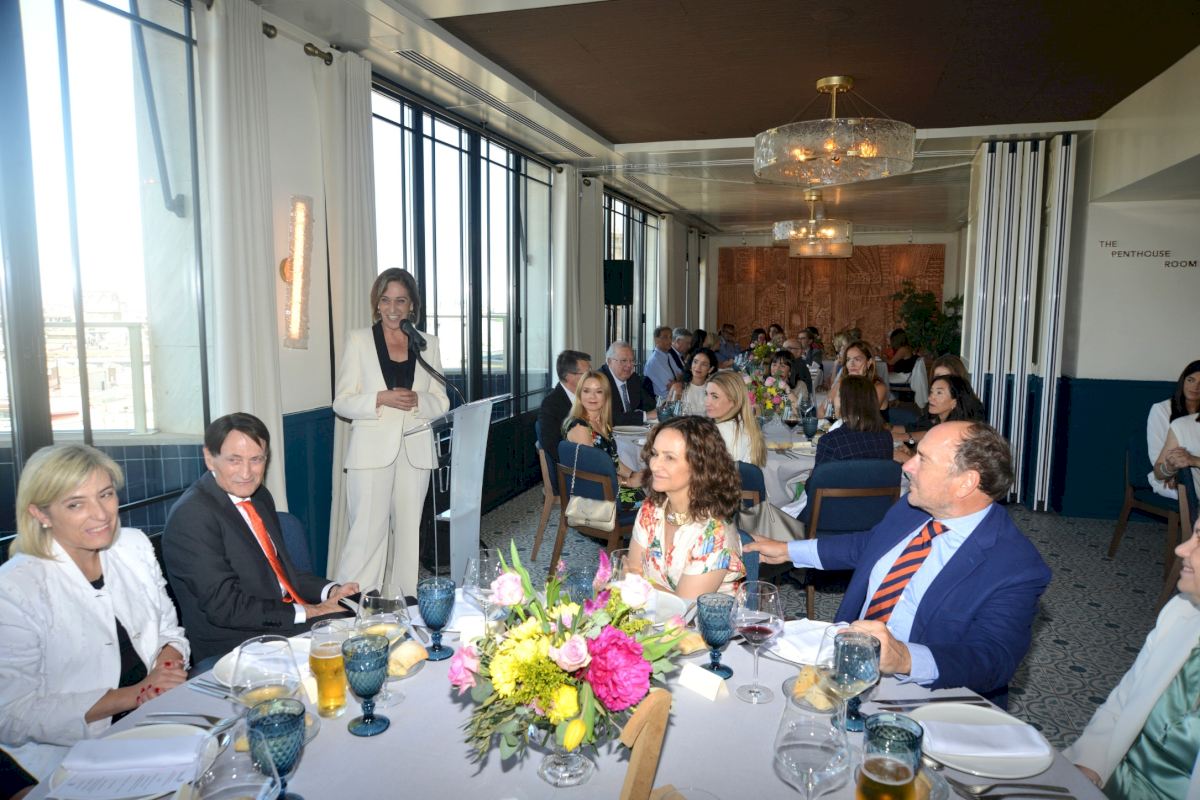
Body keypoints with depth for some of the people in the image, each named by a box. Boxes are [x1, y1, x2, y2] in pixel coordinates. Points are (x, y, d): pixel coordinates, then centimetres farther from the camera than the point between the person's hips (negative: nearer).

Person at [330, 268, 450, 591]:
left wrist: (417, 400, -12)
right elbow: (342, 402, 0)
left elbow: (441, 402, 10)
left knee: (408, 532, 9)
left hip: (415, 452, 3)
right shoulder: (359, 340, 4)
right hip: (372, 452, -3)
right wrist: (381, 399, -17)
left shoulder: (428, 344, 10)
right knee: (367, 535, -7)